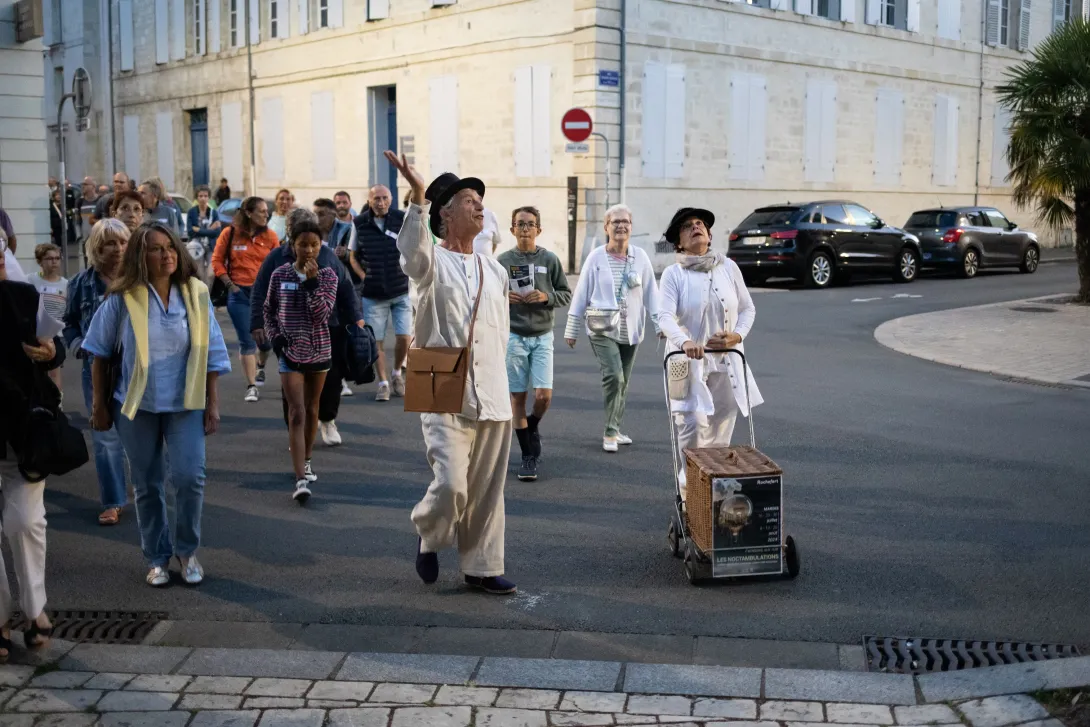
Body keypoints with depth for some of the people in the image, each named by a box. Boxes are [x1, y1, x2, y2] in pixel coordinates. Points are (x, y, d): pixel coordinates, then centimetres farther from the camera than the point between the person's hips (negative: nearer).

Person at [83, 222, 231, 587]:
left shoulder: (196, 294, -4)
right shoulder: (123, 298, -8)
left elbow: (211, 353, 1)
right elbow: (100, 352, 2)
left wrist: (213, 404, 0)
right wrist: (100, 404, 4)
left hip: (186, 404, 0)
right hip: (137, 405, 0)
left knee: (189, 477, -10)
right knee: (147, 485, 8)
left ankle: (187, 550, 13)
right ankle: (157, 557, 24)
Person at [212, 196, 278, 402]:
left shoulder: (270, 236, 1)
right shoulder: (230, 233, -2)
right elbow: (217, 261, 3)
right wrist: (229, 284, -4)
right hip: (240, 293, -2)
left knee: (266, 338, 11)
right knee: (246, 341, -3)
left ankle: (261, 366, 44)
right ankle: (251, 386, 2)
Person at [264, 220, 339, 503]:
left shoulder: (327, 275, -4)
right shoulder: (280, 274, -2)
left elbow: (321, 314, -17)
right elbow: (269, 310, 11)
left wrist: (311, 281, -24)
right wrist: (274, 336, -4)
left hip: (319, 351, 1)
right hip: (290, 352, -1)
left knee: (311, 409, 16)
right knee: (296, 413, -10)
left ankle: (305, 461, 37)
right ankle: (301, 479, -16)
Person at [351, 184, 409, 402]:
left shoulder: (403, 220, -3)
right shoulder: (359, 224, 1)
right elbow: (353, 256, 12)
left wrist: (411, 273, -2)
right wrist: (364, 276, -1)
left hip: (402, 291, -1)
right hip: (373, 293, 1)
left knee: (403, 337, -4)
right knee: (377, 340, 2)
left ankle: (397, 372, 22)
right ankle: (383, 383, 14)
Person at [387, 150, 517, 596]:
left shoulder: (495, 271, 15)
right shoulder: (432, 261, -2)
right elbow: (412, 251, -28)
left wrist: (492, 373, 15)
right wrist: (418, 197, -41)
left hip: (492, 397, 5)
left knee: (487, 491, 9)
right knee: (451, 485, -14)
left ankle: (482, 567, 23)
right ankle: (429, 535, 17)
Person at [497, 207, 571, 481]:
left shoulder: (550, 260, 1)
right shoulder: (503, 260, 0)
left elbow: (566, 294, 6)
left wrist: (546, 297, -13)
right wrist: (502, 297, -13)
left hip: (543, 336, 0)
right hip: (513, 336, 0)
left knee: (544, 396, -9)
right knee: (518, 396, 3)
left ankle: (532, 428, 25)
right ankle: (528, 455, 14)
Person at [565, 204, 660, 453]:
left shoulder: (640, 257, 2)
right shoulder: (595, 258, -4)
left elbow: (651, 293, 4)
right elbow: (581, 294, 0)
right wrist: (571, 329, 2)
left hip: (630, 330, 4)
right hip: (602, 329, -3)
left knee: (623, 382, 11)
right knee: (613, 376, -19)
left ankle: (615, 431, 25)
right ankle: (610, 433, -9)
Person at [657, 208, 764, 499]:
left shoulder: (729, 268, 8)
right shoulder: (673, 273, -3)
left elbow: (747, 308, 13)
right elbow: (665, 316, -16)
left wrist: (737, 335, -6)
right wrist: (684, 341, -35)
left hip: (726, 362, 4)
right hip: (690, 362, -3)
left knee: (720, 433, 7)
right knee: (694, 425, -15)